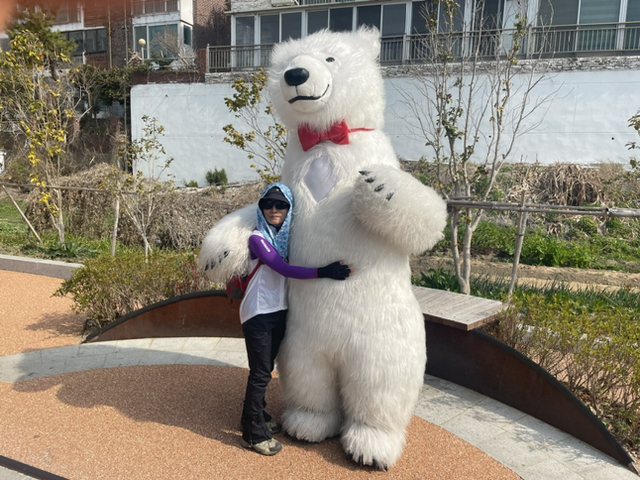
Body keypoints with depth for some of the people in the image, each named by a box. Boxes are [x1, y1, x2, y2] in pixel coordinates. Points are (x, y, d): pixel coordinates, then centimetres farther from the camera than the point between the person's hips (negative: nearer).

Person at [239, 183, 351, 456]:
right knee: (260, 374, 0)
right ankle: (253, 434, 14)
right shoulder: (258, 239, -14)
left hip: (279, 311, 6)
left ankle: (258, 418, 36)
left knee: (265, 370, 19)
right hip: (258, 314, -6)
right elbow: (284, 269, -25)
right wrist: (323, 273, -33)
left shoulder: (287, 237, 7)